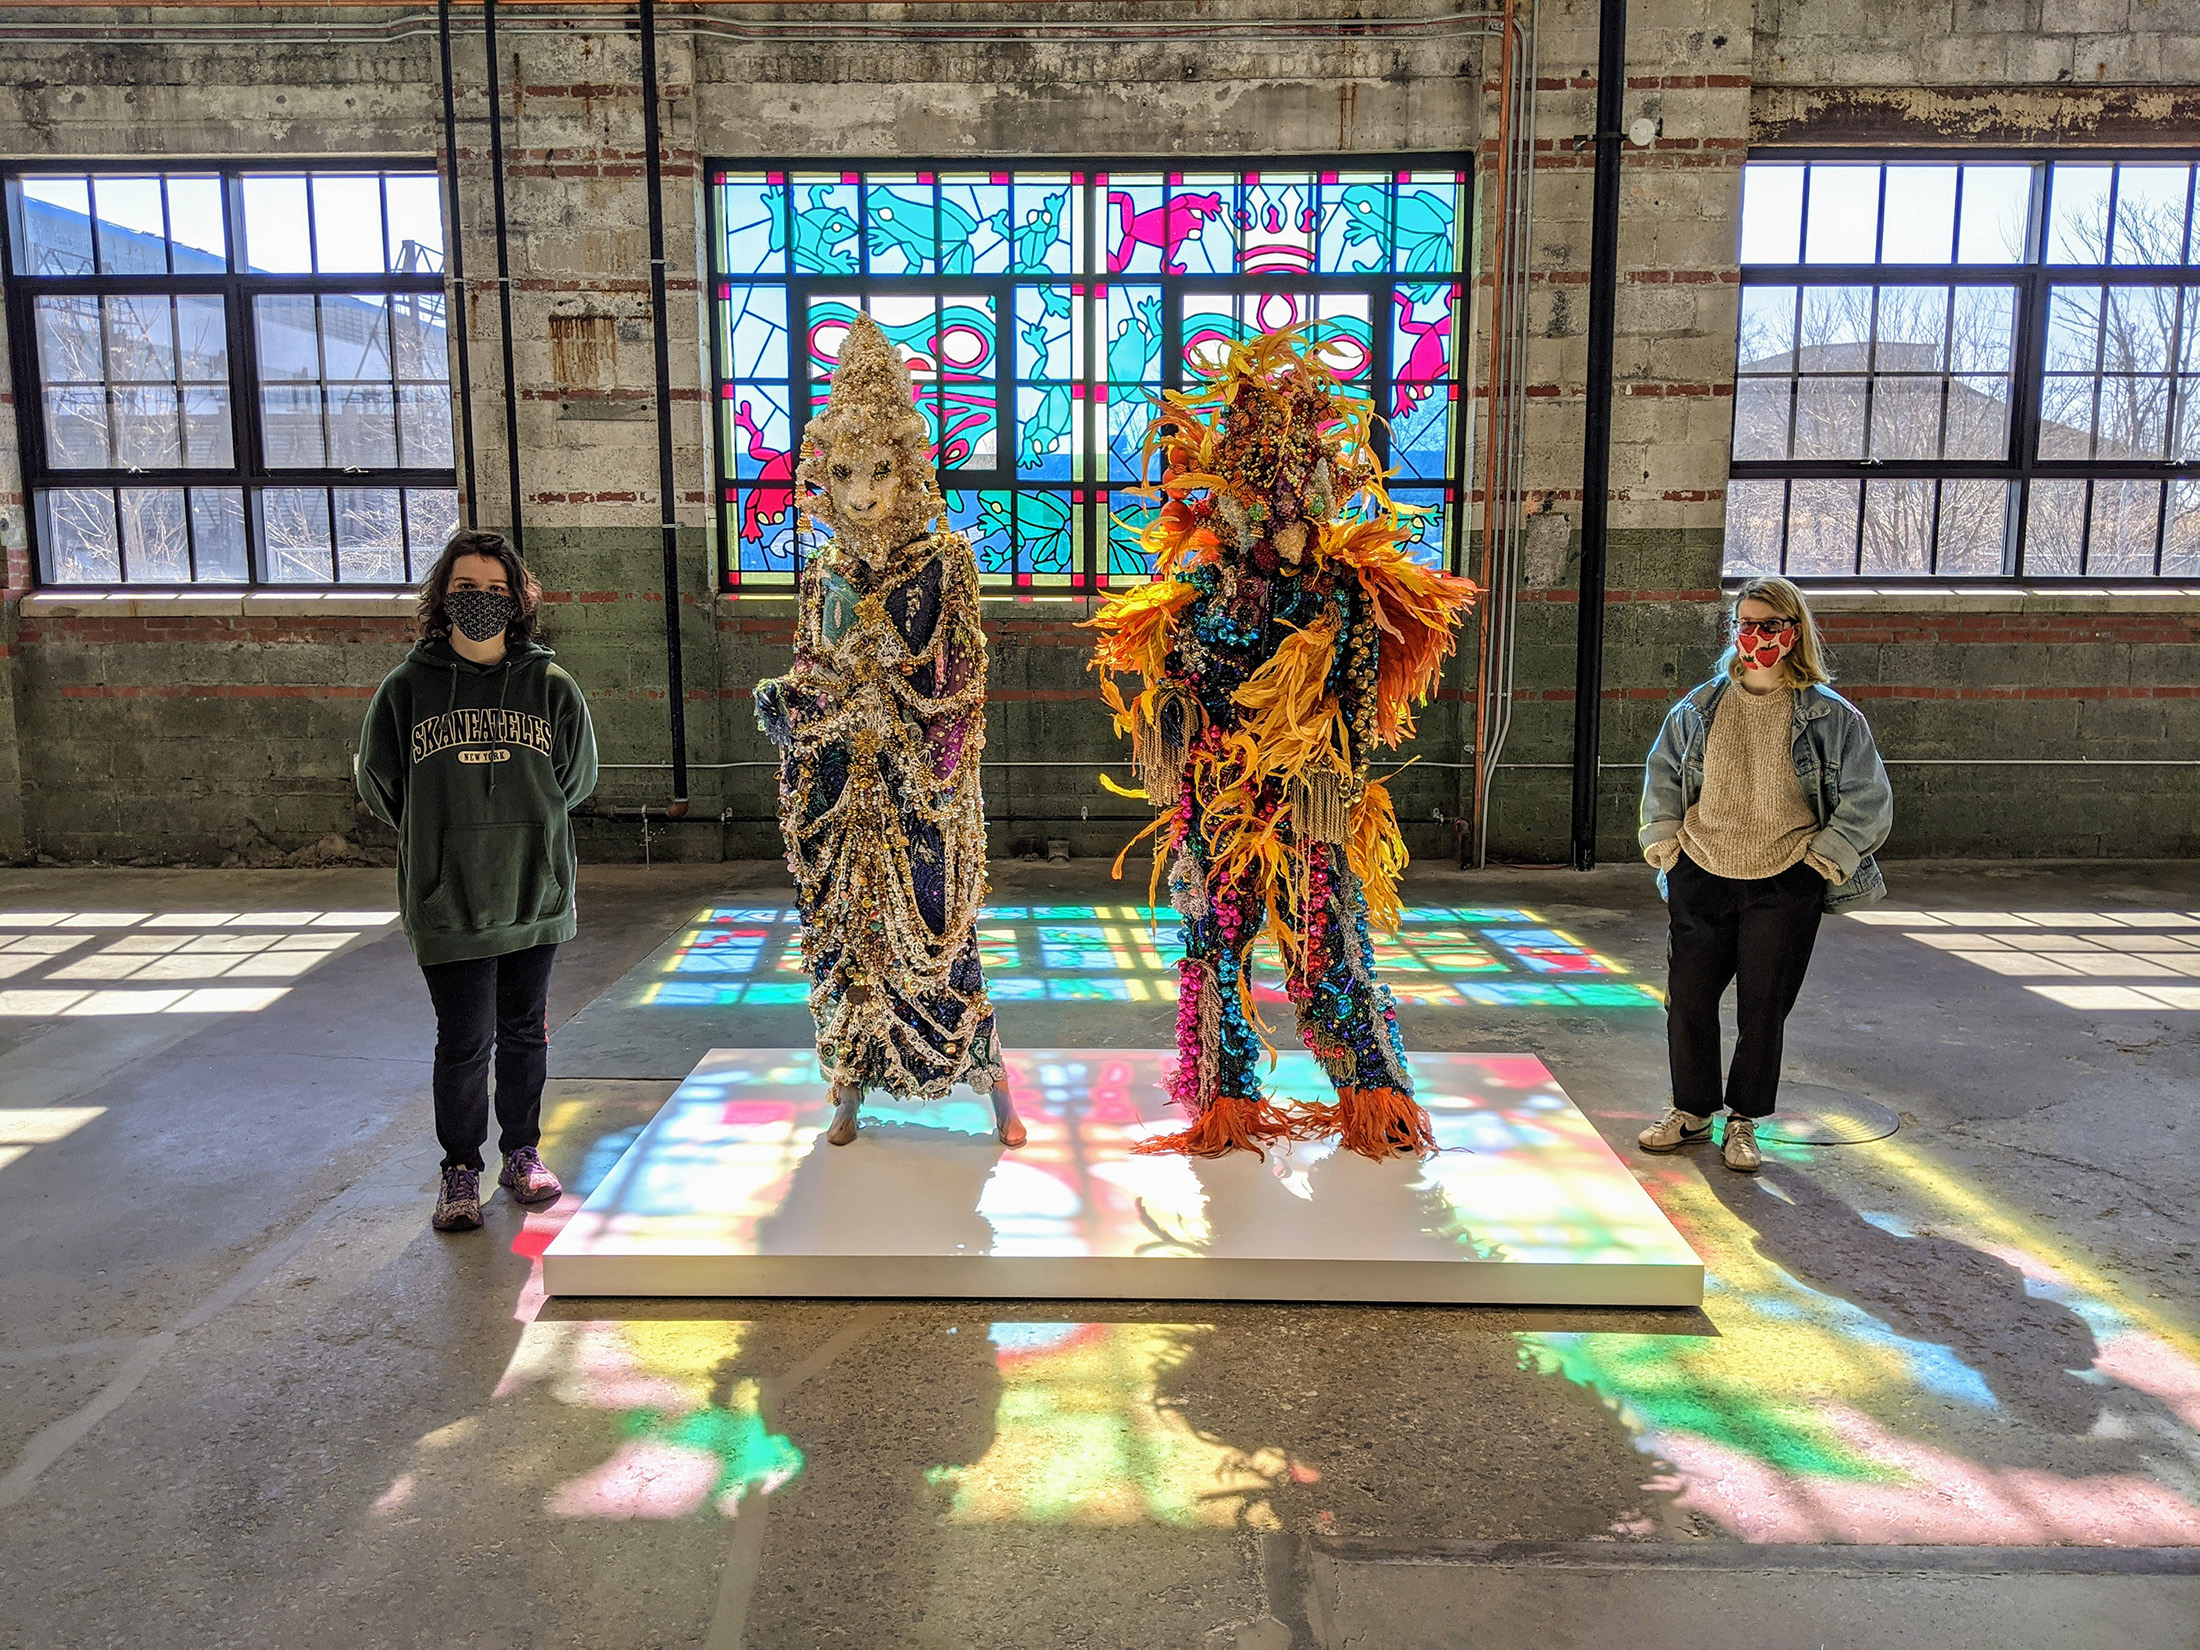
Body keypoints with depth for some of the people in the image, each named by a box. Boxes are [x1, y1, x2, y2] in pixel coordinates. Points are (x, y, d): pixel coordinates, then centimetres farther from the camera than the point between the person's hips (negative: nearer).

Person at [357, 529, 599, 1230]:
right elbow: (379, 783, 8)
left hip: (536, 896, 2)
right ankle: (460, 1171, 20)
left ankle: (522, 1153, 31)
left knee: (526, 1032, 14)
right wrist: (441, 840, 9)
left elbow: (577, 778, 12)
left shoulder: (552, 686, -1)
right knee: (464, 1042, 3)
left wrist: (526, 831, 10)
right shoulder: (405, 688, -2)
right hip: (448, 902, -1)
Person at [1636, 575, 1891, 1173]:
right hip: (1700, 877, 3)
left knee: (1764, 1007, 5)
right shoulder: (1701, 705, 4)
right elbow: (1662, 771, 16)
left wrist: (1823, 855, -4)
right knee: (1688, 998, 8)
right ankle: (1691, 1111, 26)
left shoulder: (1832, 716, -4)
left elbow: (1868, 799, 1)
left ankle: (1743, 1122, 23)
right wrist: (1664, 838, 7)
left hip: (1784, 885, -2)